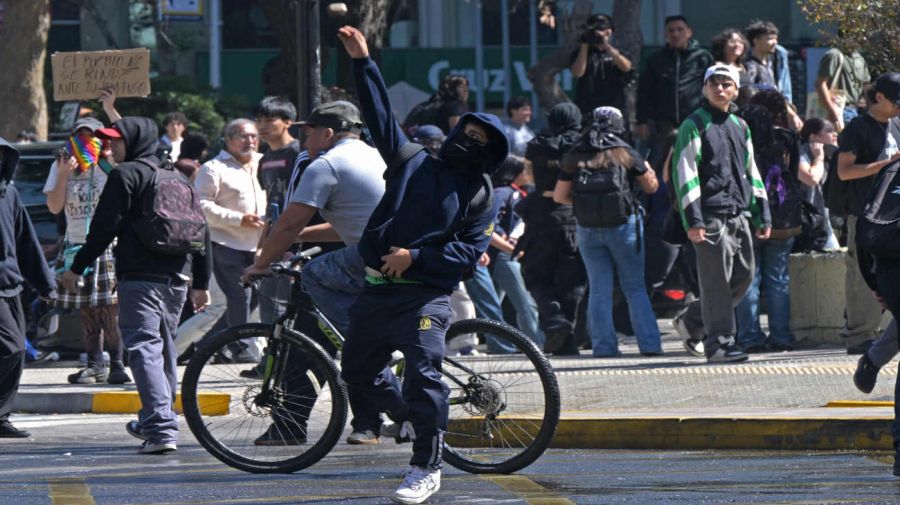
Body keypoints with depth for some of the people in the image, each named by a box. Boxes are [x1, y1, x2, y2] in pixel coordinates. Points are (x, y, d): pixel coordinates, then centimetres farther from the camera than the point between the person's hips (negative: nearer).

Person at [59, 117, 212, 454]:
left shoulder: (126, 174, -3)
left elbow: (104, 226, -9)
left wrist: (77, 268, -2)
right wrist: (201, 283, 26)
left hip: (140, 277, -8)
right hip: (178, 278, 8)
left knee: (144, 349, -12)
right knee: (164, 348, 21)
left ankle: (162, 429, -26)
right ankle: (156, 420, 35)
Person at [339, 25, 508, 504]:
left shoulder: (479, 195, 4)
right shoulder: (412, 162, 13)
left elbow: (470, 251, -5)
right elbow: (381, 115, 9)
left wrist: (415, 257, -15)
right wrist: (362, 62, 1)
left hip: (425, 294, -5)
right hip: (377, 289, 5)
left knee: (423, 372, -20)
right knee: (357, 373, 14)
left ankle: (427, 466, -12)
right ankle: (412, 416, 39)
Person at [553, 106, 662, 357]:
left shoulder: (575, 157, 2)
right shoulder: (625, 153, -5)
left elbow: (559, 196, 5)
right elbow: (651, 186, 5)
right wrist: (648, 170, 27)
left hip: (588, 230, 2)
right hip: (623, 224, -2)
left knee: (599, 290, 7)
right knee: (635, 288, 6)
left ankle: (604, 345, 2)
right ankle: (649, 344, 2)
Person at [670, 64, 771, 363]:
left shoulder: (740, 127, 19)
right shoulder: (694, 126, -3)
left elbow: (751, 173, 25)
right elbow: (684, 173, -9)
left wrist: (762, 215, 18)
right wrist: (692, 220, -16)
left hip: (738, 215, 7)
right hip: (711, 216, -7)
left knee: (744, 276, 8)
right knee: (716, 280, -8)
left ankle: (691, 322, 23)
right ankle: (719, 342, -4)